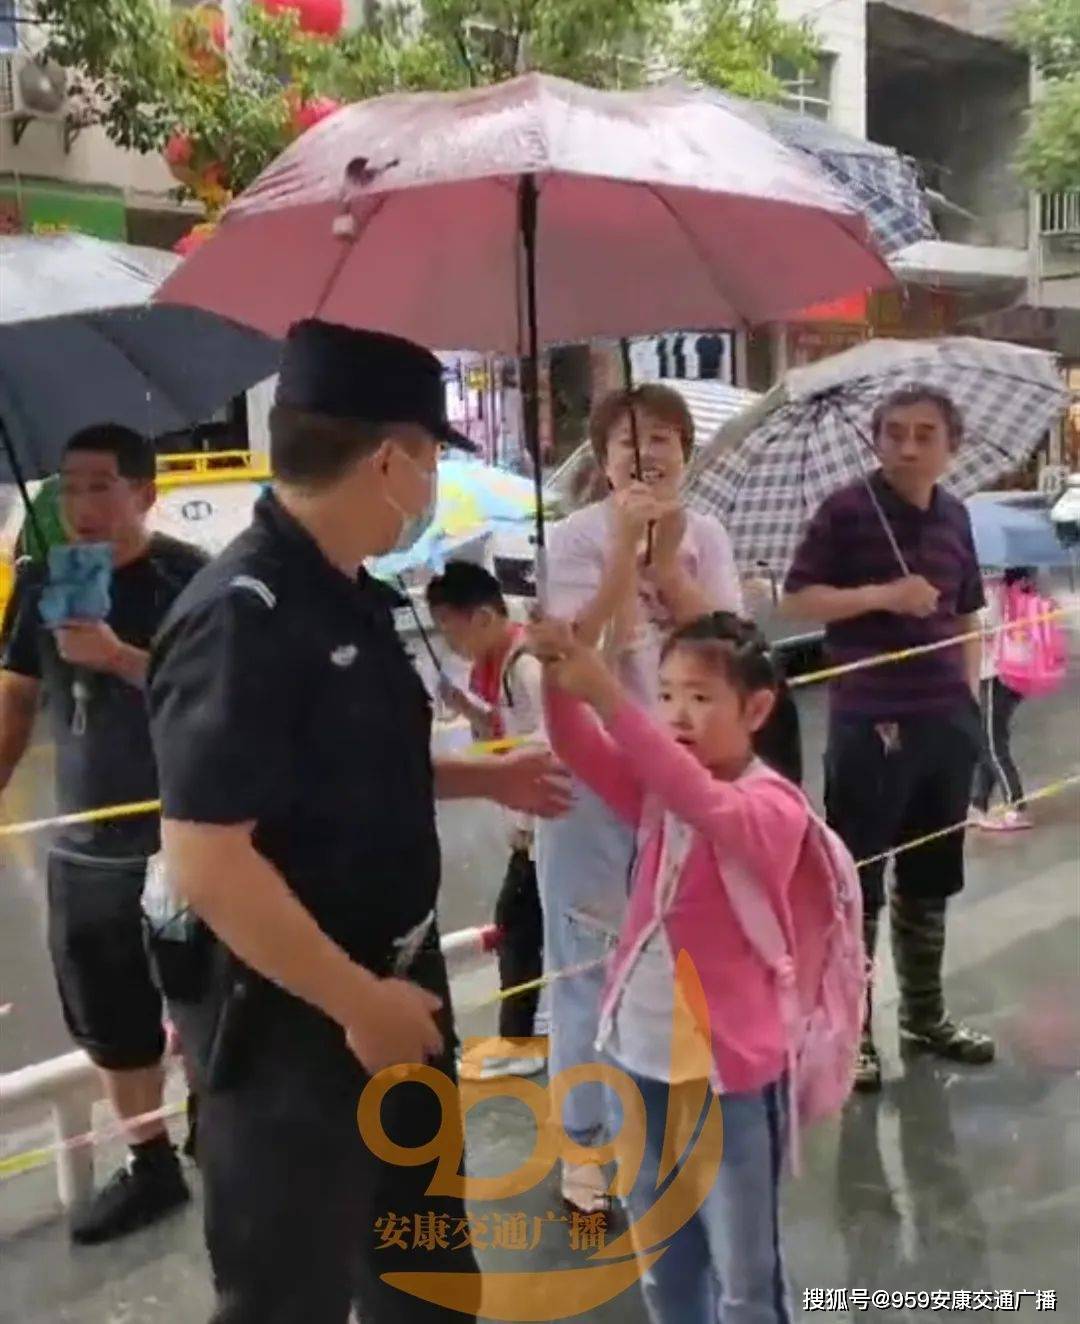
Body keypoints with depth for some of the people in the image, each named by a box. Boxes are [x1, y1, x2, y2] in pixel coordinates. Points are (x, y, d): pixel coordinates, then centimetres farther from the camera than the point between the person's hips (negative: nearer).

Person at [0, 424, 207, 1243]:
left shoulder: (189, 579, -12)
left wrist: (118, 656, -30)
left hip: (180, 846, -6)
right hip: (83, 849, 6)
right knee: (110, 1025, 17)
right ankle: (152, 1166, 34)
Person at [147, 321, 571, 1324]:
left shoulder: (347, 594, 4)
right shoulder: (243, 615, -26)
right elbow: (205, 861, -29)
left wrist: (485, 778, 13)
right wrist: (357, 1001, -23)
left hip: (395, 976, 9)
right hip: (289, 1017, -9)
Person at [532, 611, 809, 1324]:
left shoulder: (775, 806, -17)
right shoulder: (655, 792, 3)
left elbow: (704, 803, -37)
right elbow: (583, 754, -11)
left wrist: (606, 695, -44)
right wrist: (559, 681, -31)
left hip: (728, 1073, -6)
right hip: (642, 1059, 6)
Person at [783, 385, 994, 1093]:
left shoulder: (954, 516, 10)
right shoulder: (847, 510, -6)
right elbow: (798, 598, -10)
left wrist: (971, 692, 11)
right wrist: (883, 594, -20)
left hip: (946, 717, 6)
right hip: (870, 720, -6)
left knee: (931, 878, 16)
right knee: (857, 881, 2)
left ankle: (925, 1014, 32)